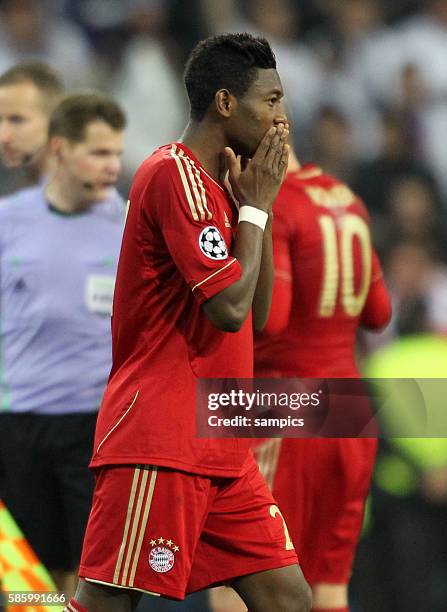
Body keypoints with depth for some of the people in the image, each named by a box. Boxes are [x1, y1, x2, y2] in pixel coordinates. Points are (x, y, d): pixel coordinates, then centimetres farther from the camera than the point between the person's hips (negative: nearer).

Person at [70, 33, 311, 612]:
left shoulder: (213, 184, 18)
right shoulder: (175, 174, -12)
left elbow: (256, 315, 18)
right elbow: (229, 308, -19)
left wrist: (258, 204, 9)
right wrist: (254, 207, -6)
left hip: (220, 451, 10)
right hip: (158, 446, -10)